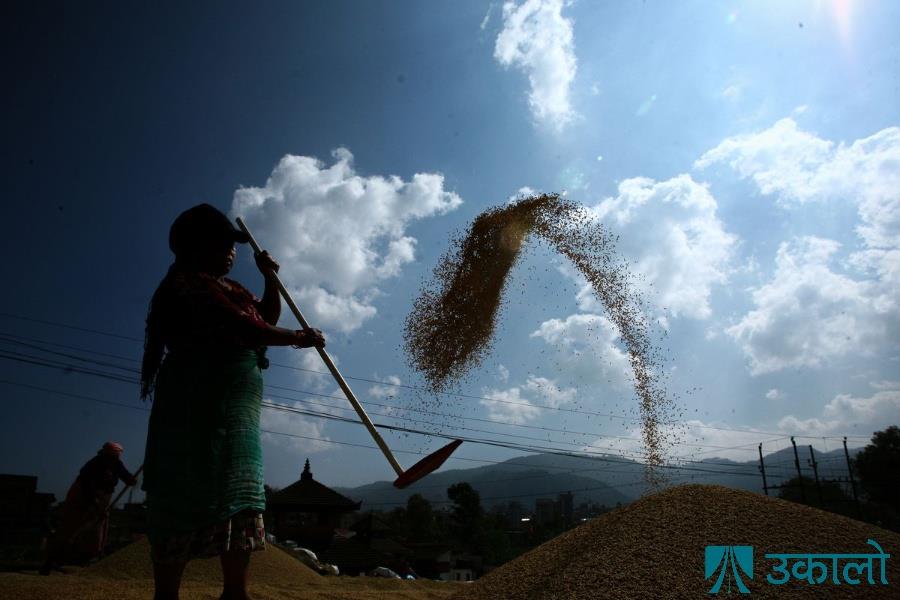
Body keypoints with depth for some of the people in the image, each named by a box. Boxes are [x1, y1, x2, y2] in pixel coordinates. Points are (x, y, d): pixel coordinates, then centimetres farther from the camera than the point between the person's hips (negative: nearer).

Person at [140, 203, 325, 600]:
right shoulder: (188, 281, -7)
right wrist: (298, 339, -9)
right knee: (188, 498, -8)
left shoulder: (228, 288, 21)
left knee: (238, 499, 6)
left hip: (236, 411, 9)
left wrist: (270, 278, 14)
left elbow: (267, 317, 27)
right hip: (199, 406, -9)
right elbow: (242, 327, -18)